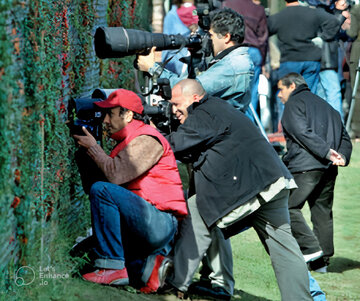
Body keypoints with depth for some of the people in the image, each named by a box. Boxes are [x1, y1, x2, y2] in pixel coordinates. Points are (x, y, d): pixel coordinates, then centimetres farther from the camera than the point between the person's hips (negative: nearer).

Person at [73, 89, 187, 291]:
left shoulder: (146, 139, -9)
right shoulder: (128, 142, 22)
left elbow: (116, 175, -20)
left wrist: (92, 146, -8)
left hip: (161, 224, -10)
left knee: (102, 191, -22)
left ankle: (112, 267, -22)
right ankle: (148, 266, -1)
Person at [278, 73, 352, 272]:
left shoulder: (294, 103, 4)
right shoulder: (326, 106, 27)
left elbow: (302, 133, -13)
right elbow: (344, 137, 18)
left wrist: (326, 152, -18)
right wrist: (342, 156, 2)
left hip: (305, 166, -8)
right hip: (329, 169, 8)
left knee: (288, 206, -3)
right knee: (322, 211, 10)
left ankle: (310, 247, -13)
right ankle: (322, 260, 10)